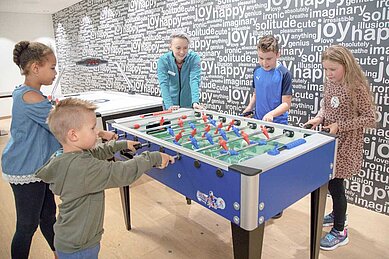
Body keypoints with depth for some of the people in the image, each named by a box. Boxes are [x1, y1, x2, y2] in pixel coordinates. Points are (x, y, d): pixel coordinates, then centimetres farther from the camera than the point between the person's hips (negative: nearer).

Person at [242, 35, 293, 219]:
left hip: (277, 125, -5)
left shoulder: (283, 74, -12)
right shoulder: (257, 70, 6)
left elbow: (286, 103, -13)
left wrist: (272, 114, -29)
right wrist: (249, 108, 4)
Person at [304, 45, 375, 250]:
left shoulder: (357, 87, -19)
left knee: (335, 184, 1)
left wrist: (339, 125, -21)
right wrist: (319, 118, -4)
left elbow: (369, 118, -15)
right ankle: (338, 213, 45)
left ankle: (339, 231, 20)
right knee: (331, 181, 19)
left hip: (346, 146, -7)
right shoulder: (329, 82, 2)